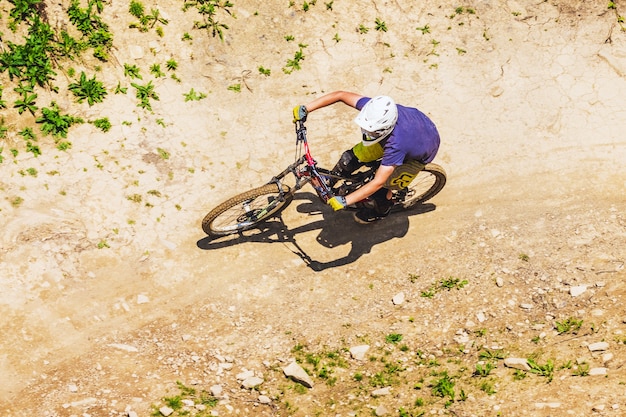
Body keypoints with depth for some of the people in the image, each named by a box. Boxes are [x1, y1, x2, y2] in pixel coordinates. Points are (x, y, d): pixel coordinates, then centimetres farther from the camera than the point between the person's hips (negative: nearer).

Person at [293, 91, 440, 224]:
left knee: (380, 188, -8)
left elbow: (378, 182, -43)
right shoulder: (375, 109, -33)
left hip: (421, 151, -5)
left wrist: (344, 201, -41)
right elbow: (341, 95, -24)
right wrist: (305, 108, -30)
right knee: (352, 158, -4)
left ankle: (381, 211, 27)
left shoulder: (396, 144, -46)